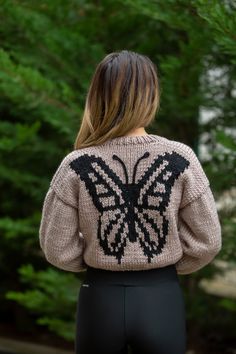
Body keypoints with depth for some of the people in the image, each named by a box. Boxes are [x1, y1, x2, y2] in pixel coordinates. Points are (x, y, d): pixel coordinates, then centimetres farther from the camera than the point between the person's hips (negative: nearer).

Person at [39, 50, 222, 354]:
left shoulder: (76, 166, -10)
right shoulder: (180, 159, -10)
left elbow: (58, 249, -4)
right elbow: (207, 242, -4)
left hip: (100, 299, 0)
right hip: (162, 300, 0)